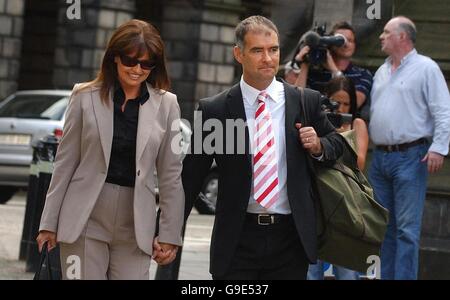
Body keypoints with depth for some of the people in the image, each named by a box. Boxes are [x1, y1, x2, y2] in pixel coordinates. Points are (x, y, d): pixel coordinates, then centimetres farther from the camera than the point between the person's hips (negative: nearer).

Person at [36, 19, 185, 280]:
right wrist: (50, 223, 3)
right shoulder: (86, 97, 3)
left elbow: (171, 175, 5)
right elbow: (65, 163, 5)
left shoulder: (166, 105, 4)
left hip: (135, 227, 1)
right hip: (85, 220, 0)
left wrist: (170, 234, 3)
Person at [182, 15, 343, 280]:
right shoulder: (214, 110, 0)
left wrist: (318, 147, -4)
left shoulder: (306, 102, 4)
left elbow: (336, 145, 19)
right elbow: (192, 177, 3)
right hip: (237, 238, -1)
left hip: (291, 237, 1)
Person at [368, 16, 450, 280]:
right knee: (385, 226, 10)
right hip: (380, 157, 7)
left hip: (410, 157, -7)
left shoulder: (426, 68, -4)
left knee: (407, 228, -8)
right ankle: (385, 276, 15)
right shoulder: (382, 72, 18)